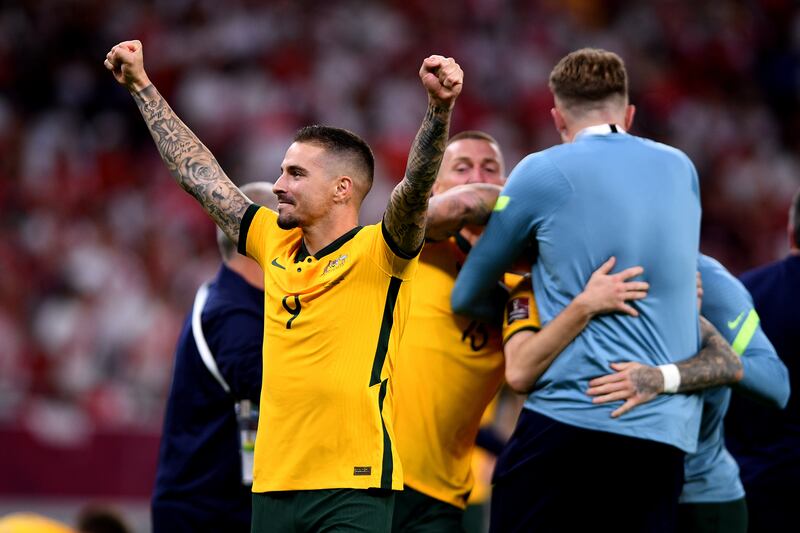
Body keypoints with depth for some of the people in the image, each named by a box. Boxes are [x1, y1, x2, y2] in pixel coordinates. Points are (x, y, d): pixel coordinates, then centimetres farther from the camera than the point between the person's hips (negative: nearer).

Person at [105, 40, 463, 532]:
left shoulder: (378, 253, -4)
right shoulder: (276, 246, 12)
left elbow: (416, 184, -22)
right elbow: (197, 173, 20)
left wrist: (440, 107, -38)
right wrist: (141, 86, 25)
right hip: (273, 486, 6)